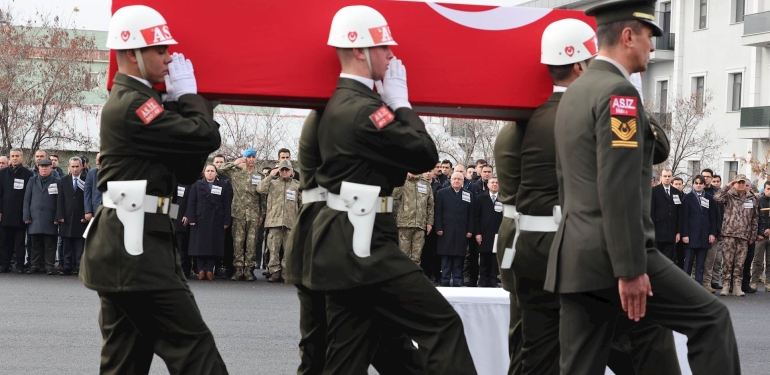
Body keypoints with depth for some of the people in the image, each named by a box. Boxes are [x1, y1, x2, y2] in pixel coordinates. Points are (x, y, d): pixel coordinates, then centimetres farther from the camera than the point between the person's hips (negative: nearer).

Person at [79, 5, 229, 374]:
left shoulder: (132, 101, 19)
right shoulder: (132, 105, -14)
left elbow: (187, 171, 17)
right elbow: (207, 138, -19)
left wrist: (181, 102, 4)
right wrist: (187, 93, -3)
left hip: (128, 246, 11)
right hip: (134, 247, -11)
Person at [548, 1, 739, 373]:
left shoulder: (573, 93, 18)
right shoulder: (618, 92, -12)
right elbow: (619, 191, -19)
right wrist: (631, 269, -20)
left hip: (573, 257, 9)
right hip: (611, 256, -9)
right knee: (711, 317, 4)